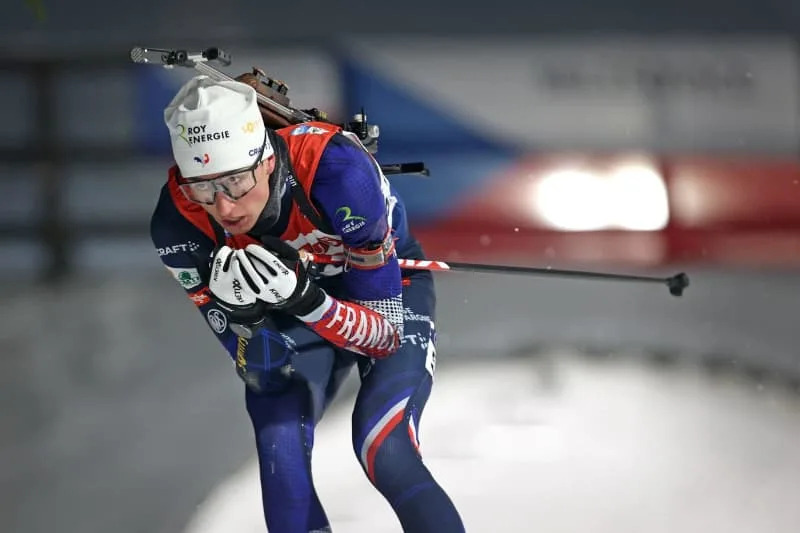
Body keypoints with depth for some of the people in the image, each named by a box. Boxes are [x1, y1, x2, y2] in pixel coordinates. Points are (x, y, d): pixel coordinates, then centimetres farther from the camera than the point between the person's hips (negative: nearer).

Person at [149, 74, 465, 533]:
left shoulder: (338, 170, -39)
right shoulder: (180, 221, -27)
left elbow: (384, 335, -31)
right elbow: (263, 370, -20)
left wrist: (305, 300, -49)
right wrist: (246, 317, -42)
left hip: (389, 292, -3)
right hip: (297, 309, 3)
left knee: (385, 454, -23)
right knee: (280, 448, -19)